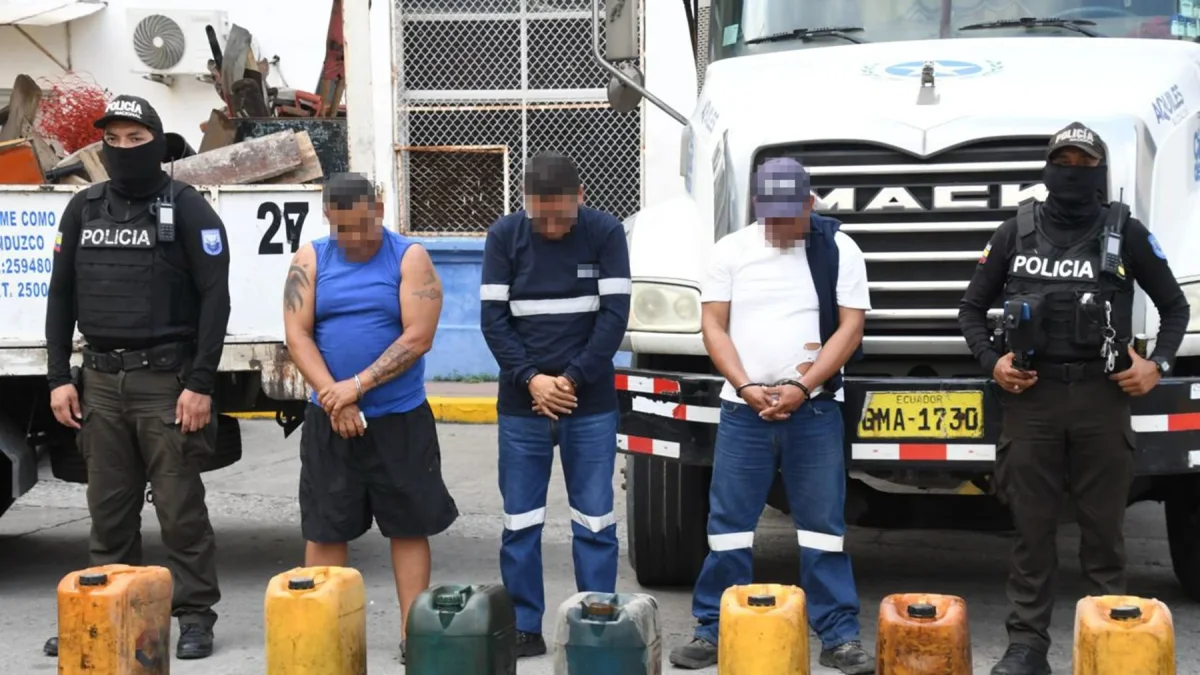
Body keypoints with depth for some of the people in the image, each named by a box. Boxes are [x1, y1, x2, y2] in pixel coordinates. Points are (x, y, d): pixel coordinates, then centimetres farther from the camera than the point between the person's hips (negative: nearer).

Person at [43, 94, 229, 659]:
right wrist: (59, 378, 6)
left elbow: (214, 299, -7)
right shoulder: (83, 209, 12)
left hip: (166, 379, -4)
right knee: (108, 508, 9)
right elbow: (62, 296, 14)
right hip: (100, 380, 4)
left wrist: (201, 384, -13)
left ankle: (194, 616, 6)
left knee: (180, 507, -1)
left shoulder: (188, 209, -2)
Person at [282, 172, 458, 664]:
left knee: (409, 524, 2)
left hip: (401, 420, -1)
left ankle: (411, 630, 9)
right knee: (324, 527, 5)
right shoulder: (310, 260, 4)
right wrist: (333, 398, -15)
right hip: (328, 421, 2)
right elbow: (297, 335, -3)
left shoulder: (409, 258, -2)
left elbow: (418, 337, -12)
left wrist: (357, 386, -17)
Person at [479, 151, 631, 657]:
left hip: (591, 403, -1)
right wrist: (531, 379, -13)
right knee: (520, 522, 5)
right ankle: (524, 627, 14)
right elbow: (492, 318, -2)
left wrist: (572, 379, -13)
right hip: (521, 404, 1)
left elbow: (615, 314, -6)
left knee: (594, 522, 3)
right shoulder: (504, 236, -1)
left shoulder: (606, 233, -3)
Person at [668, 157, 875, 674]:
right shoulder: (730, 251, 5)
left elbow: (851, 326, -3)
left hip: (815, 407, -1)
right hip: (742, 408, 1)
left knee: (823, 523, 1)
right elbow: (713, 326, 3)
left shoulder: (839, 249, 1)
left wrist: (801, 388, -12)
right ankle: (714, 628, 12)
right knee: (728, 522, 3)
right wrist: (747, 387, -10)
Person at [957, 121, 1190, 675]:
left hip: (1102, 398, -1)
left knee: (1104, 529, 5)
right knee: (1031, 529, 3)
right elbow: (972, 308, 14)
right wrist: (991, 361, -1)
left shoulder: (1125, 234, 5)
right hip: (1031, 397, 1)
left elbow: (1175, 306, 13)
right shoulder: (1015, 234, 7)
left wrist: (1158, 364, -1)